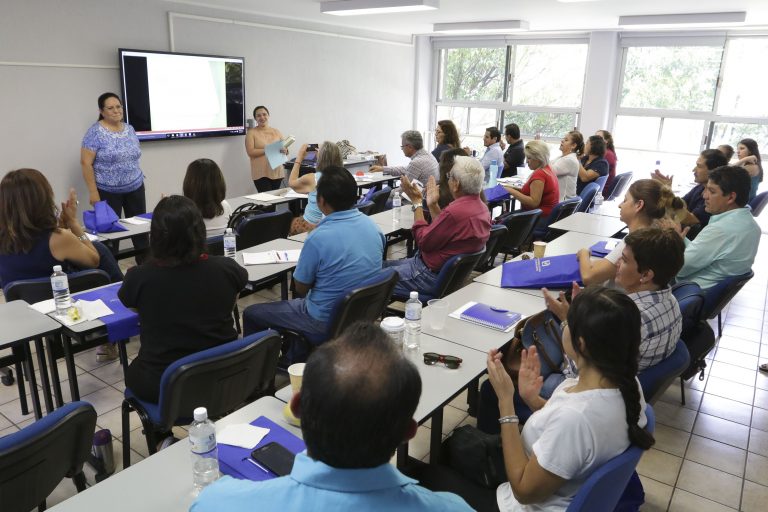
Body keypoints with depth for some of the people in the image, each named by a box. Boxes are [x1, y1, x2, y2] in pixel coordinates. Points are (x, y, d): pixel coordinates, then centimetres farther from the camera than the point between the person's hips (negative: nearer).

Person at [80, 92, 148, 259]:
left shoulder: (129, 129, 8)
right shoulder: (95, 132, -10)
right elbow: (86, 163, -12)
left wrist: (137, 177, 14)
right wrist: (93, 192, -15)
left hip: (135, 189, 5)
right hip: (108, 192, -5)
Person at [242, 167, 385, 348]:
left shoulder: (318, 238, -27)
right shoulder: (372, 225, -7)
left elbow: (301, 288, -12)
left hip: (327, 325, -7)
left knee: (251, 313, 14)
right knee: (300, 302, 35)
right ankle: (294, 353, 45)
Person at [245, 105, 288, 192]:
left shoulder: (276, 132, 12)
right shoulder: (251, 133, 1)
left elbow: (285, 149, 14)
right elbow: (250, 152, -9)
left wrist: (285, 151, -10)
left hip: (277, 172, 4)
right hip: (261, 174, -4)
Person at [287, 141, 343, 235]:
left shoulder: (311, 179, -23)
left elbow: (291, 182, 2)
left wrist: (299, 158, 6)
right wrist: (322, 154, 17)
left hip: (311, 226, -5)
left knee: (292, 221, 25)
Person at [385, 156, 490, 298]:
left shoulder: (455, 211, -29)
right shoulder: (481, 207, 2)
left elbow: (423, 241, -16)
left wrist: (417, 202, -9)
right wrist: (432, 205, 11)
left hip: (432, 276, -10)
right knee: (384, 265, 19)